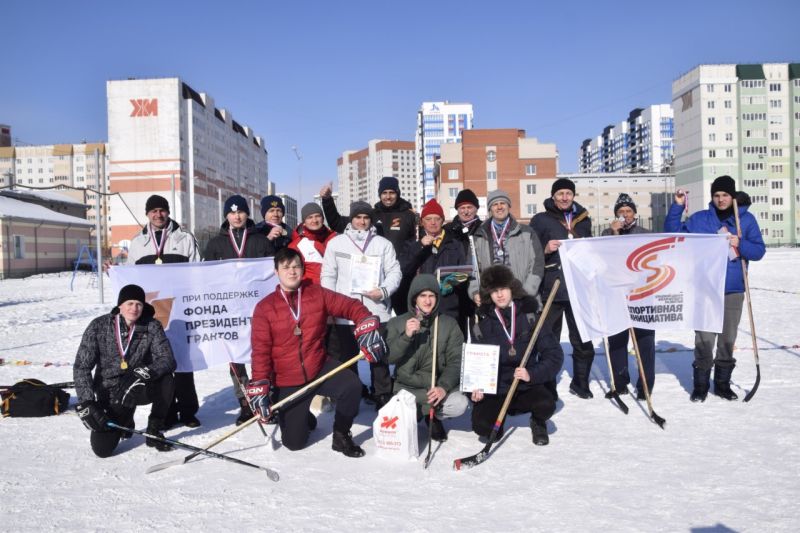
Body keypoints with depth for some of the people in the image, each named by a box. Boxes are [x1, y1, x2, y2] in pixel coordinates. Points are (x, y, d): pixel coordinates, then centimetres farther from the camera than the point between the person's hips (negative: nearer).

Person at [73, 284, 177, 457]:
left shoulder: (152, 327, -9)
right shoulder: (99, 326, -11)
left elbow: (167, 360, -18)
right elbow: (81, 367, -10)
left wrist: (147, 372, -38)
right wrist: (86, 402, -20)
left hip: (140, 388, 0)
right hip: (110, 392, 0)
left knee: (166, 380, -32)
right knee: (102, 449, -15)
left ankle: (155, 430, -7)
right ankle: (122, 422, 23)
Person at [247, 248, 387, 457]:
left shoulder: (318, 294, -2)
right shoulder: (265, 308, -8)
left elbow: (350, 306, -4)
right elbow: (261, 351, -9)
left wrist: (367, 328, -23)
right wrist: (260, 387, -16)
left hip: (320, 368, 1)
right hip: (287, 382, -1)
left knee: (352, 386, -27)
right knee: (294, 442, -1)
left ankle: (341, 436, -1)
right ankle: (302, 418, 37)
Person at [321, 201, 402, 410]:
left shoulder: (383, 244, 9)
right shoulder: (336, 242, 9)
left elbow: (394, 271, 4)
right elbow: (328, 275, 7)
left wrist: (384, 291, -14)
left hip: (377, 312, 0)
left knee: (379, 358, 6)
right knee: (345, 358, 7)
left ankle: (383, 398, 15)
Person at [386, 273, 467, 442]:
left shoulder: (449, 324, 2)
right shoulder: (397, 323, 1)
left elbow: (456, 361, -4)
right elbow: (388, 358, -9)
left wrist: (443, 387, -21)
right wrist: (406, 336, -24)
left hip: (438, 386, 1)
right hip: (406, 388, -1)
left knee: (460, 404, -28)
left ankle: (433, 416, 7)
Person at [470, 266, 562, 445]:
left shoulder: (529, 317, -4)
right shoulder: (483, 324, 2)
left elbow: (554, 354, -6)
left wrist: (532, 374, -21)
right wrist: (477, 387, -9)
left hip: (527, 386, -1)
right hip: (495, 389, 1)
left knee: (546, 405, -31)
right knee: (482, 425, -23)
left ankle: (538, 423, 8)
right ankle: (499, 413, 16)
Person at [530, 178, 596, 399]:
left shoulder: (584, 220, 16)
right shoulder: (540, 220, 3)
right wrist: (545, 250, -15)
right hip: (551, 289, -3)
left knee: (583, 340, 6)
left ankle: (580, 383, 22)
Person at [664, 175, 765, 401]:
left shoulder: (747, 219, 5)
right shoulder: (699, 219, 4)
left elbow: (759, 251, 2)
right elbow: (673, 232, 4)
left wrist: (741, 244, -18)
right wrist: (677, 206, -7)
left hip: (733, 290, 2)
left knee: (728, 338, 10)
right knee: (704, 338, -3)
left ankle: (722, 383, 23)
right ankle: (701, 384, 9)